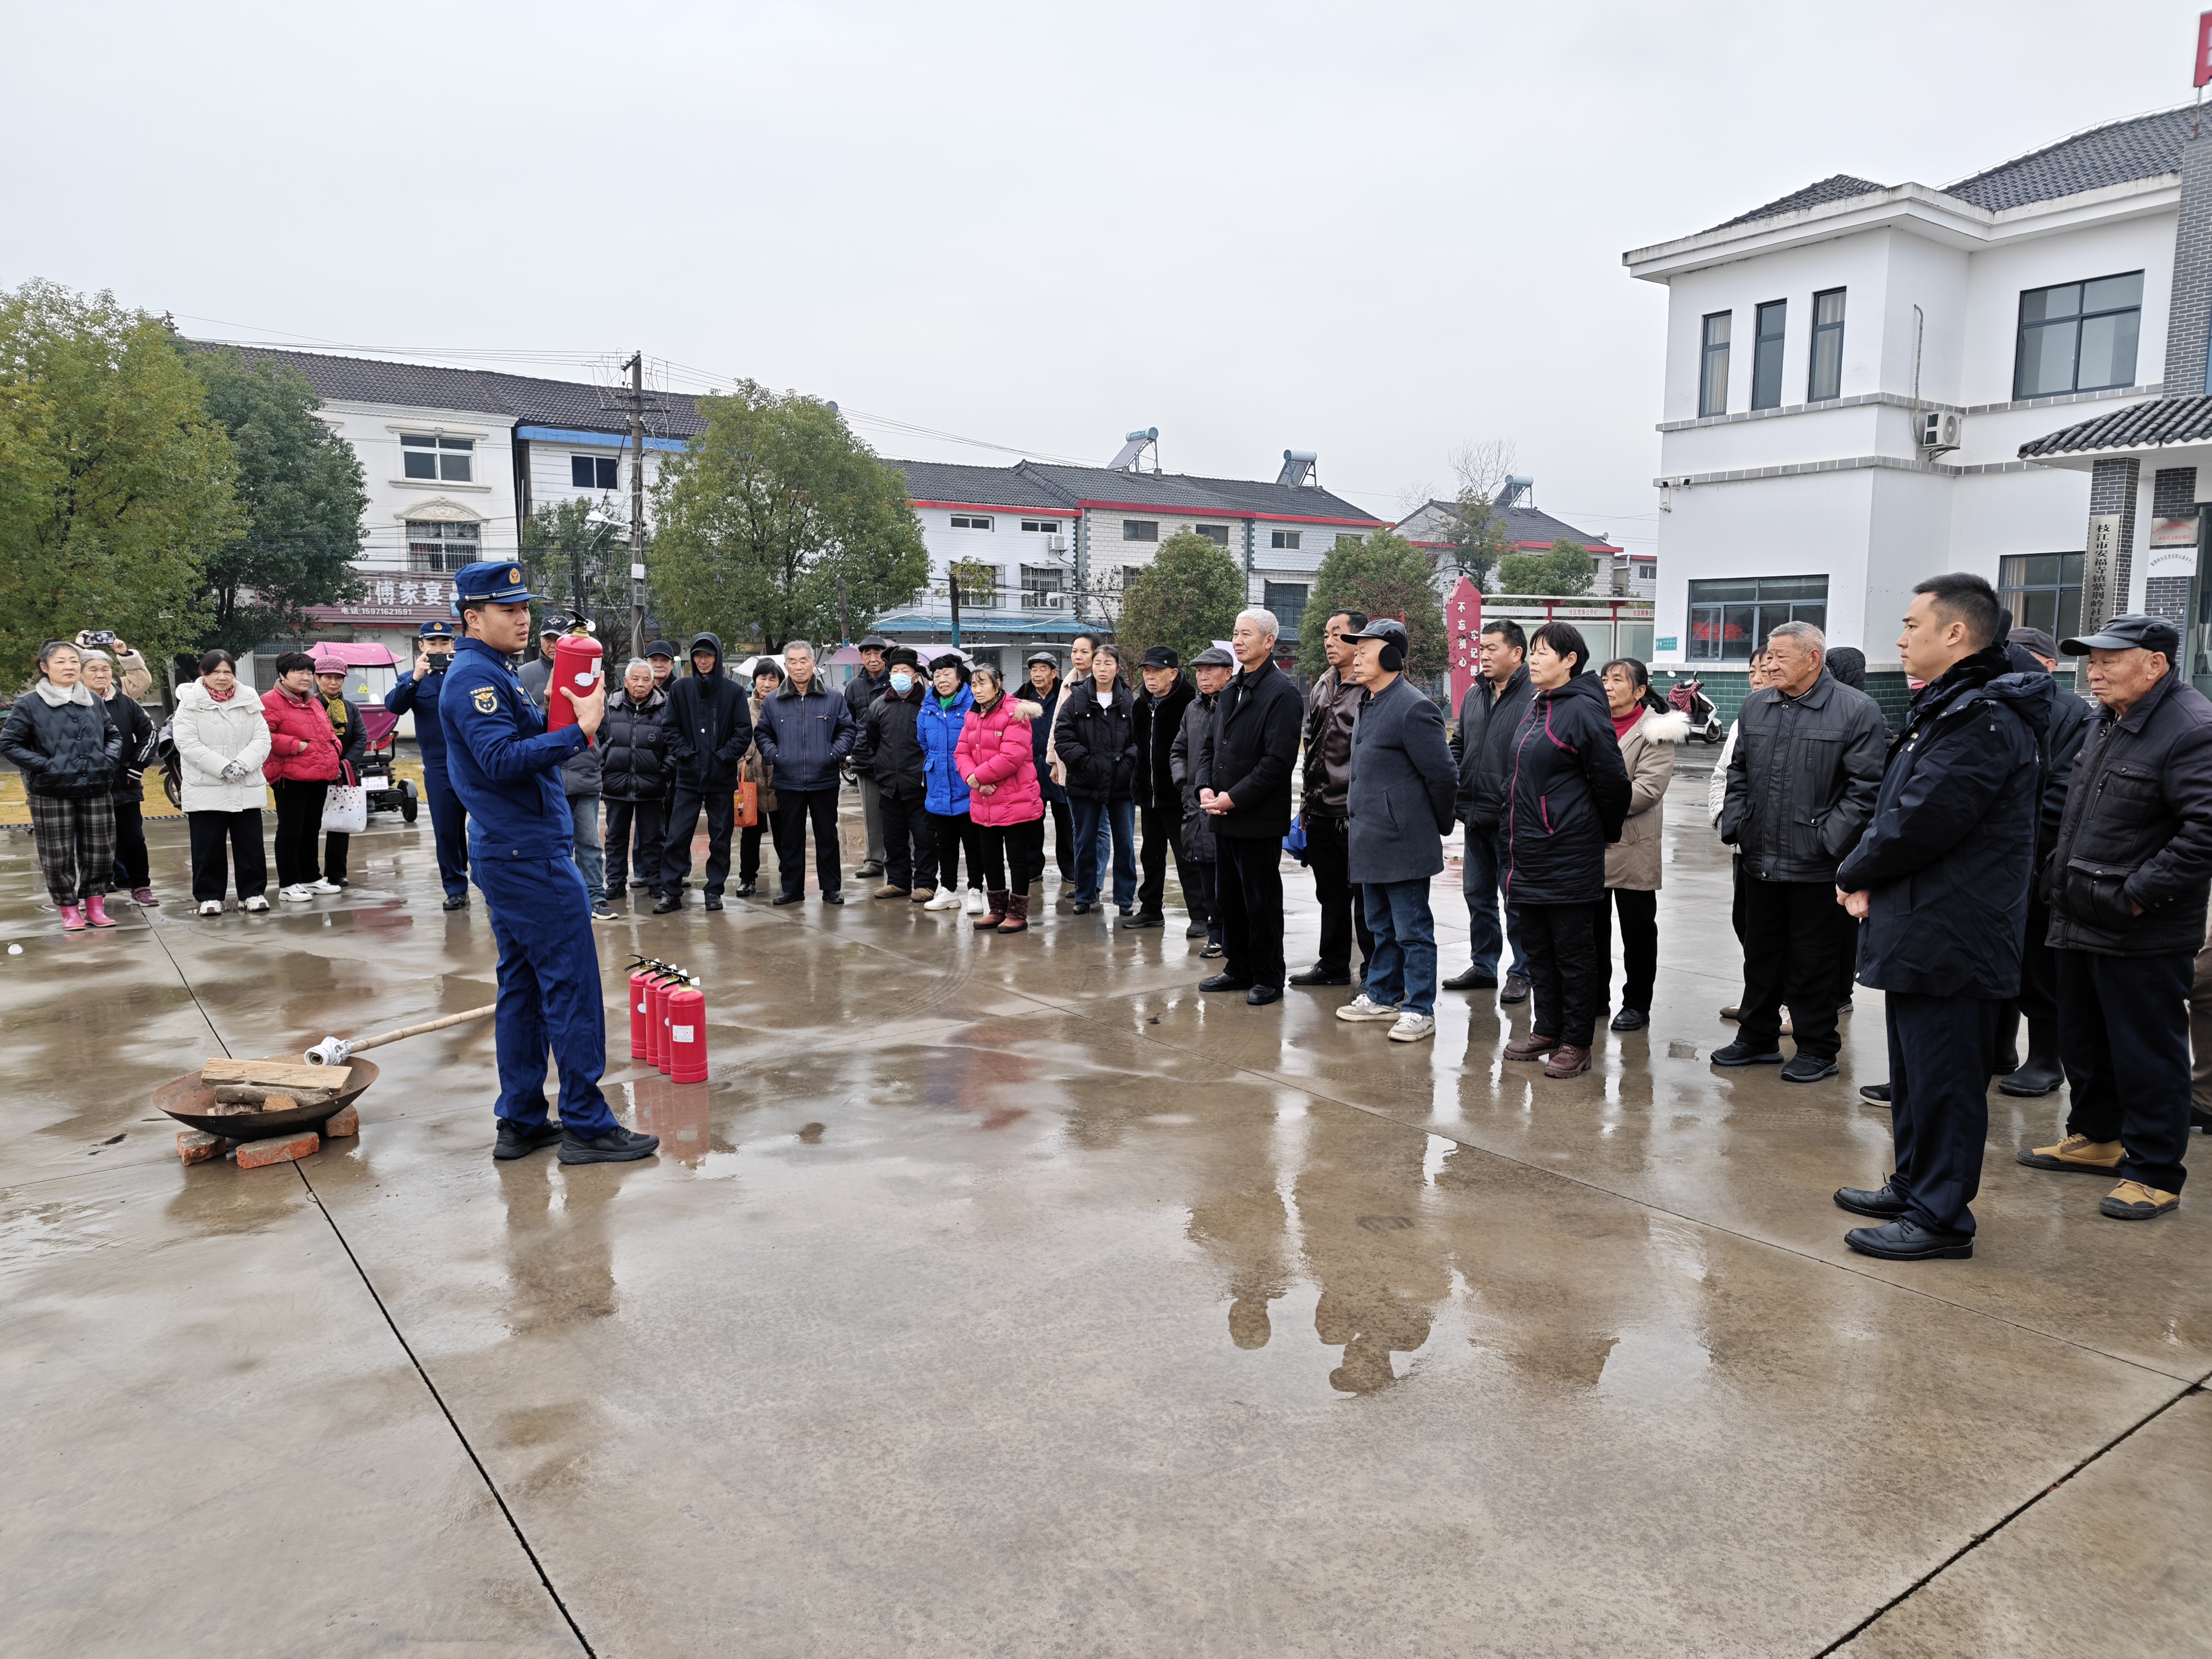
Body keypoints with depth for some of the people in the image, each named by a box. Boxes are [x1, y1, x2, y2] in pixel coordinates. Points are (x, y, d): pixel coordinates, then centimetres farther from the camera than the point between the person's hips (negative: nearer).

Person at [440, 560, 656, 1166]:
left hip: (511, 855, 11)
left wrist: (569, 714, 1)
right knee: (572, 984, -7)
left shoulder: (493, 674, 19)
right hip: (529, 857, -11)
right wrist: (580, 730, -25)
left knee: (524, 986, 13)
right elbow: (502, 759, -24)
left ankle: (521, 1122, 19)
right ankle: (587, 1126, -2)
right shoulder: (475, 676, -12)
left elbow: (529, 745, 15)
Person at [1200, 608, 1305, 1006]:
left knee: (1262, 902, 2)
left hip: (1259, 819, -8)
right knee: (1231, 898, 15)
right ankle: (1238, 969, 27)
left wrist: (1233, 798, -18)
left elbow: (1278, 760, -19)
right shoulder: (1232, 690, 14)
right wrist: (1207, 788, 2)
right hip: (1225, 816, 8)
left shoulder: (1281, 693, -13)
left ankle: (1268, 978, 14)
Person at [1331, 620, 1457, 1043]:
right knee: (1381, 927, 20)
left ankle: (1420, 1010, 8)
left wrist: (1439, 824, -3)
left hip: (1403, 844, -9)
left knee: (1413, 930, 0)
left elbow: (1443, 775, -15)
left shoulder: (1413, 708, -17)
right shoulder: (1365, 706, 14)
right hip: (1370, 841, 10)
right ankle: (1382, 995, 32)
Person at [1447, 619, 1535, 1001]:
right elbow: (1458, 746, 22)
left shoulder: (1534, 698, -12)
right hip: (1475, 817, 8)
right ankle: (1483, 966, 29)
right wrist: (1456, 789, 10)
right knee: (1478, 895, 16)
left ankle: (1521, 973, 16)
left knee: (1516, 899, 3)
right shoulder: (1474, 695, 12)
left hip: (1512, 821, -7)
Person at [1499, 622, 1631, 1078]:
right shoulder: (1535, 708, 12)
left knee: (1573, 952, 2)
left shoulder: (1583, 710, -14)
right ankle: (1546, 1031, 28)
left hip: (1568, 855, -9)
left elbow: (1611, 780, -12)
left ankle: (1576, 1043, 12)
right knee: (1538, 948, 16)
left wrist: (1605, 831, 2)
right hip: (1529, 852, 9)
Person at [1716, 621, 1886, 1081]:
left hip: (1817, 867, -6)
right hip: (1760, 859, 6)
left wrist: (1828, 839, -16)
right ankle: (1758, 1038, 29)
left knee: (1814, 962, 4)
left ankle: (1817, 1049, 17)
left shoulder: (1856, 710, -9)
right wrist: (1735, 823, 6)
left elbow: (1866, 785, -12)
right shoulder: (1755, 707, 10)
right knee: (1760, 953, 16)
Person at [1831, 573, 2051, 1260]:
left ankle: (1941, 1218, 9)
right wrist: (1868, 880, 2)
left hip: (1950, 939, -11)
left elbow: (1918, 822, -23)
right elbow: (1895, 809, 17)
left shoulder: (1981, 720, -19)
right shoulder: (1947, 708, 16)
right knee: (1913, 1071, 20)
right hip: (1919, 931, 11)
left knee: (1942, 1079, -1)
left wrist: (1853, 874, -7)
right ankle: (1913, 1187, 33)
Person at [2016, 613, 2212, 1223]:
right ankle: (2096, 1138, 37)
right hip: (2081, 921, 9)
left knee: (2147, 1054, 1)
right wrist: (2061, 871, 16)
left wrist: (2138, 896, -23)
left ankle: (2155, 1175, 13)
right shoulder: (2106, 722, 12)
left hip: (2144, 937, -9)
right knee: (2082, 1038, 20)